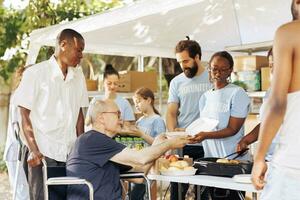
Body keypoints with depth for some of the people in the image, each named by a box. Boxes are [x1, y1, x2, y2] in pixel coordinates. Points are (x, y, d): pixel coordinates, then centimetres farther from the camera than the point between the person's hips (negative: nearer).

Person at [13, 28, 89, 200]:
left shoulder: (78, 75, 10)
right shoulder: (35, 73, -5)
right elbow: (25, 115, -5)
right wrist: (34, 150, -13)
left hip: (71, 153, 4)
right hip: (43, 153, -4)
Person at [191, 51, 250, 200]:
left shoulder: (237, 93, -6)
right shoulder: (205, 97, 13)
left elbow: (233, 129, -13)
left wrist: (206, 135, -25)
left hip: (232, 160, -6)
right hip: (210, 159, 6)